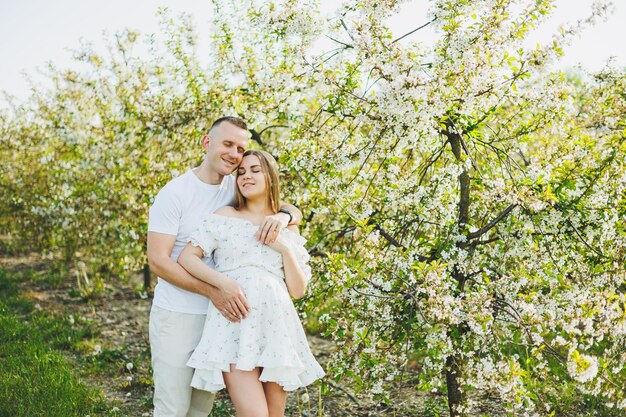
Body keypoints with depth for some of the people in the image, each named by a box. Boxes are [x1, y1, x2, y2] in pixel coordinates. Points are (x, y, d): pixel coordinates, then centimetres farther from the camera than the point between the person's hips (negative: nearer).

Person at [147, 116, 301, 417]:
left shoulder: (236, 187, 4)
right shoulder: (174, 193, -11)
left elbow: (294, 211, 5)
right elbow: (158, 260, -16)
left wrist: (282, 216, -21)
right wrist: (214, 290, -26)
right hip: (177, 315, -5)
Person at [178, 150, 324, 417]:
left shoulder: (288, 228, 15)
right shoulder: (226, 217, 8)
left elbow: (298, 290, 11)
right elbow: (186, 257, -1)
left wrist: (285, 249, -2)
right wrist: (224, 283, -14)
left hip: (275, 326, 3)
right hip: (235, 325, -3)